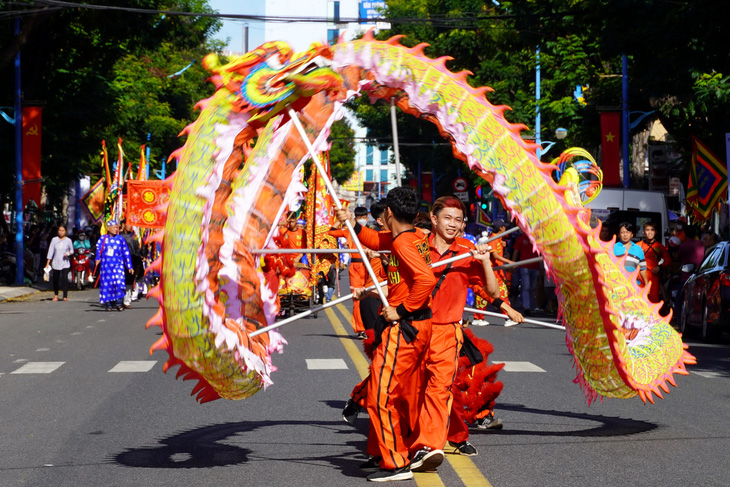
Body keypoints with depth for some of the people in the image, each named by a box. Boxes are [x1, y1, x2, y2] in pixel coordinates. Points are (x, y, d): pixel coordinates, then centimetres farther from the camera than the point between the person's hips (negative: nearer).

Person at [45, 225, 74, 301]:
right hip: (55, 263, 2)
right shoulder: (54, 240, 4)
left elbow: (72, 251, 12)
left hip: (65, 263, -2)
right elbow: (50, 251, 3)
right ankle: (56, 295, 25)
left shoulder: (68, 240, 3)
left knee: (64, 278, -15)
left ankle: (65, 296, -14)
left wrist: (68, 253, -12)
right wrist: (48, 263, -2)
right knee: (55, 280, 7)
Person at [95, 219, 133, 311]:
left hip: (118, 265, 0)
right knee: (107, 283, 2)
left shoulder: (120, 238, 6)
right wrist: (98, 258, -29)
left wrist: (129, 266, 10)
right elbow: (98, 248, -10)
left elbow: (126, 253, 10)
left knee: (119, 282, -16)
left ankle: (119, 302, -10)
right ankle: (108, 303, 12)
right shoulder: (103, 238, 4)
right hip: (106, 265, 0)